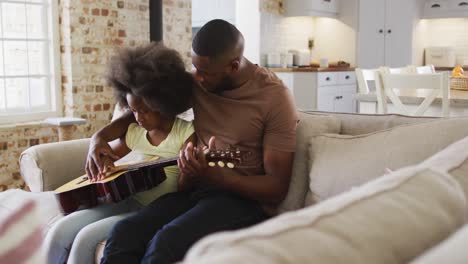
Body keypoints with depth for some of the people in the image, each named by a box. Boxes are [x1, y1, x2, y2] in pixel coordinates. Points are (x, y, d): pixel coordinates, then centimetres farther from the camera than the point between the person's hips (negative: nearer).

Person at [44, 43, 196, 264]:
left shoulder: (186, 133, -8)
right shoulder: (134, 132, 9)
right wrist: (99, 160, 1)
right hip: (127, 201, 6)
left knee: (86, 237, -22)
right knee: (59, 232, -11)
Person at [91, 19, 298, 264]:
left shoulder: (274, 97, -11)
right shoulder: (195, 83, 6)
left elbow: (277, 187, -12)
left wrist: (214, 177, -28)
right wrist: (101, 136, 4)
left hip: (245, 199, -5)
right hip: (195, 189, 5)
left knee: (165, 243, -33)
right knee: (123, 233, -24)